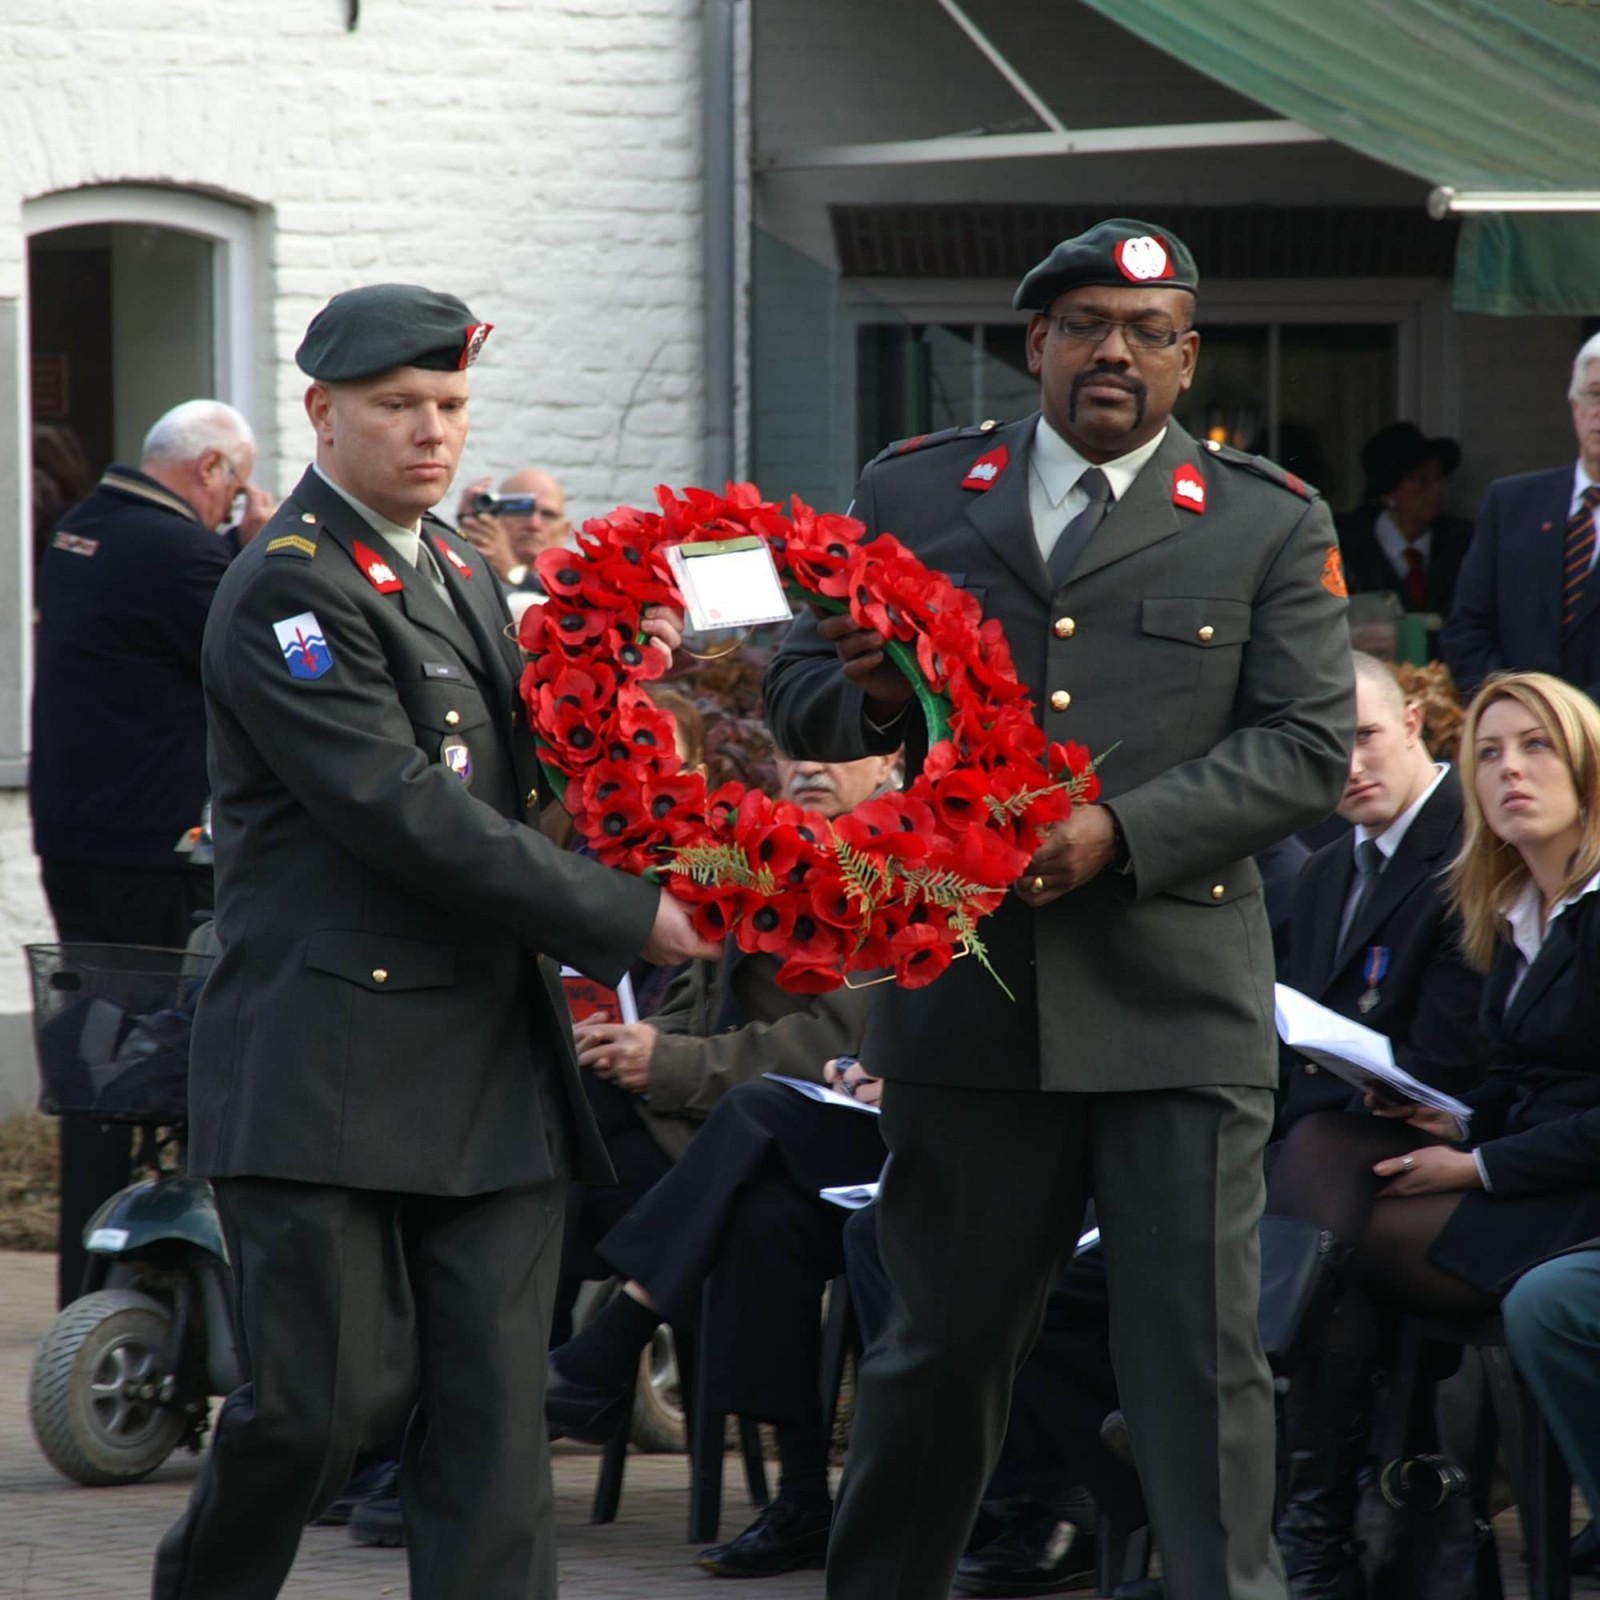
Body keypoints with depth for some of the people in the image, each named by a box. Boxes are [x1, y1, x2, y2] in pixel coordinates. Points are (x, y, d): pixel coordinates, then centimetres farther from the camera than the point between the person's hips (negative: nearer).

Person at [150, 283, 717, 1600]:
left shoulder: (461, 569, 18)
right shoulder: (290, 586, -10)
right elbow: (405, 816, -18)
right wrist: (626, 919, -16)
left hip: (491, 1068, 8)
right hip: (332, 1073, -7)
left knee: (495, 1409, 1)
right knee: (333, 1394, -5)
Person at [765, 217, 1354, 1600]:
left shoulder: (1273, 527, 5)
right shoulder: (913, 493, 10)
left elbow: (1307, 751, -2)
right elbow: (799, 699, 13)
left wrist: (1122, 832, -16)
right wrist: (870, 701, -12)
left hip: (1177, 1010, -1)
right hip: (970, 1001, 2)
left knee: (1200, 1352, -4)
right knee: (946, 1340, 10)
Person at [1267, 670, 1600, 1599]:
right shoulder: (1516, 917, 16)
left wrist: (1480, 1166, -16)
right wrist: (1459, 1125, 0)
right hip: (1515, 1169, 8)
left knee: (1328, 1244, -18)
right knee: (1322, 1148, -15)